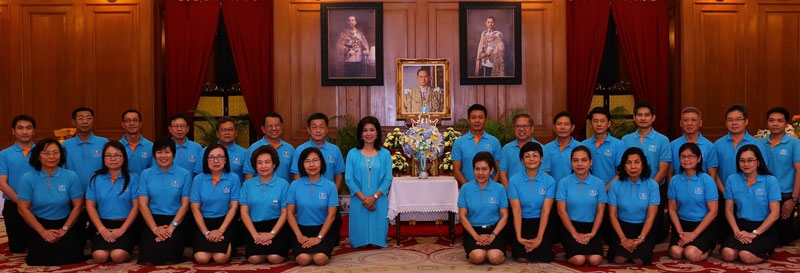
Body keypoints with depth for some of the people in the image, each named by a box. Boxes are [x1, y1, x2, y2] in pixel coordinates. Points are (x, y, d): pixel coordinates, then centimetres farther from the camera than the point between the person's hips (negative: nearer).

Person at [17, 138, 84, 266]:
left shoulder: (71, 176, -4)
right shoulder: (28, 178, -5)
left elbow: (78, 206, -2)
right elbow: (23, 209, -5)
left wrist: (64, 229, -10)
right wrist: (43, 231, -11)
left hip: (65, 223, 0)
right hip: (39, 224, 0)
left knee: (69, 255, -20)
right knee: (42, 257, -19)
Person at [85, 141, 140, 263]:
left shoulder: (132, 178, 0)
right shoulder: (96, 178, 7)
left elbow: (136, 206, -2)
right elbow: (90, 206, 5)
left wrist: (122, 230, -11)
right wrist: (101, 229, -9)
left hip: (126, 224, -2)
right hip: (103, 224, 2)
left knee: (118, 256, -26)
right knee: (100, 256, -23)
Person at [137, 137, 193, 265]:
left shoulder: (184, 174, 1)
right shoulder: (146, 174, 5)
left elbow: (185, 204, -1)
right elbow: (143, 205, 0)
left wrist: (172, 226, -13)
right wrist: (155, 228, -12)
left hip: (176, 221, -1)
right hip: (153, 220, 1)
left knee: (169, 260, -20)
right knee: (147, 260, -17)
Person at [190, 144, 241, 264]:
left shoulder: (233, 178, -3)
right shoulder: (198, 179, 0)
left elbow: (234, 207, -3)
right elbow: (195, 208, -1)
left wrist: (220, 230, -13)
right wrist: (206, 232, -12)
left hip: (225, 222, -1)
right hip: (204, 222, 1)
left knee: (220, 258, -23)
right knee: (201, 258, -21)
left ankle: (229, 246, 12)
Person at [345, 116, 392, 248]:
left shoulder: (385, 154, 5)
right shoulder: (353, 153, 3)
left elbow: (388, 179, -1)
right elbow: (349, 178, -3)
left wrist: (374, 197, -15)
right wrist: (363, 198, -14)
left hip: (379, 201, 0)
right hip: (358, 201, 0)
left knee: (378, 232, 3)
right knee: (359, 240, 1)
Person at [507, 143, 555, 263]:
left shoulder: (549, 181, -4)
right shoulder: (514, 181, -5)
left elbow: (546, 211, -9)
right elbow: (516, 211, -10)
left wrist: (539, 237, -18)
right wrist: (519, 237, -18)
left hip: (542, 223, 0)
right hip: (522, 223, 0)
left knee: (543, 257, -19)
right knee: (522, 258, -19)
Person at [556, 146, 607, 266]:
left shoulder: (599, 183, 1)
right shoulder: (564, 183, -4)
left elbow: (600, 212, 2)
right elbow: (561, 211, -6)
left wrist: (592, 233, -10)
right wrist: (575, 234, -11)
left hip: (591, 226, 2)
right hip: (570, 226, -2)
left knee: (595, 260, -22)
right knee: (578, 260, -24)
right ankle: (572, 249, 11)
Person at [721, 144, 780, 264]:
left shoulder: (770, 181, -4)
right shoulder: (732, 180, 3)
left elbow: (774, 213, -7)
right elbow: (729, 209, 4)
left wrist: (754, 233, -14)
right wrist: (737, 231, -11)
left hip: (764, 228, -2)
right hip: (741, 226, 2)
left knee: (747, 256, -27)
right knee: (728, 254, -26)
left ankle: (765, 252, 6)